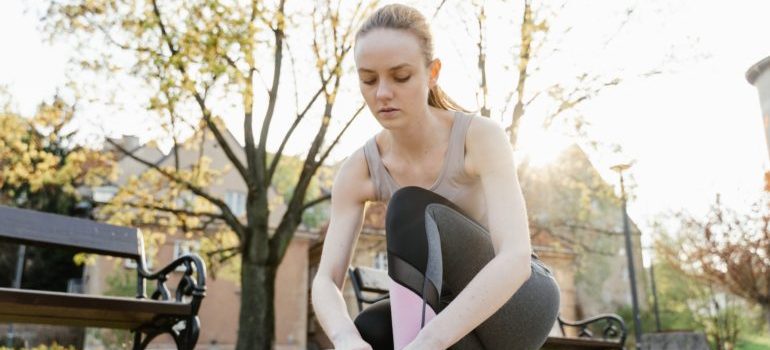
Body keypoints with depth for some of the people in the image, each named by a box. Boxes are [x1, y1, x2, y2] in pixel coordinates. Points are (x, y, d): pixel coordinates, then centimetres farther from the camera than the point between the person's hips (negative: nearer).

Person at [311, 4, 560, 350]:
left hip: (523, 306, -4)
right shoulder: (359, 169, -10)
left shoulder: (482, 135, -24)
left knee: (410, 209, -30)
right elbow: (325, 282, -17)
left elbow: (515, 258, -37)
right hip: (458, 319, 4)